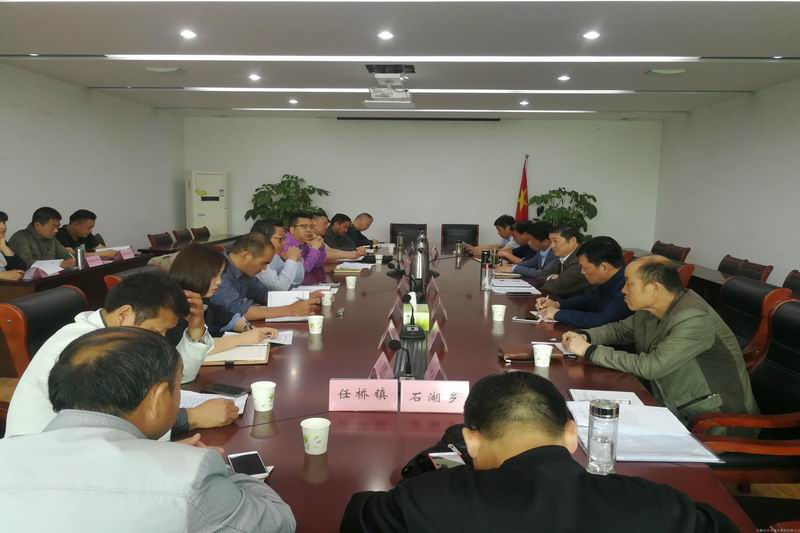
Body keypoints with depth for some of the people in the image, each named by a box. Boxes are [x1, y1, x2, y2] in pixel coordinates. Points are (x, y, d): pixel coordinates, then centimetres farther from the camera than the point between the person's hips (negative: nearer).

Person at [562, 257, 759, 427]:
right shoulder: (649, 309, 1)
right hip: (673, 408, 7)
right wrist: (585, 337, -3)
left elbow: (650, 367, -29)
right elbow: (620, 329, 18)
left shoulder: (693, 320, -25)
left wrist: (590, 350, -22)